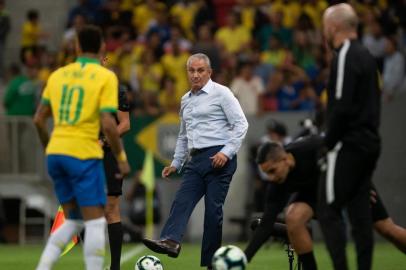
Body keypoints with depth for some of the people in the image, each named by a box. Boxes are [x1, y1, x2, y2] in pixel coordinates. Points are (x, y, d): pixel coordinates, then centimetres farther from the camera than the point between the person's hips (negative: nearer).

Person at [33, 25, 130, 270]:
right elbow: (108, 123, -14)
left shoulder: (58, 74, 11)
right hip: (84, 154, -6)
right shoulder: (106, 77, -5)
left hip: (55, 153, 6)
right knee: (96, 221, -1)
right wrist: (121, 157, -4)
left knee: (73, 220, 16)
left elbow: (39, 119, 12)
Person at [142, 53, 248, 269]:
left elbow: (241, 124, -6)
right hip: (196, 160, 7)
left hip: (218, 159, -7)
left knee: (213, 208, -9)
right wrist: (175, 164, 23)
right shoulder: (186, 100, 21)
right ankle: (170, 241, -33)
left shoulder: (221, 93, -1)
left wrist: (227, 152, -16)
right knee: (182, 201, -14)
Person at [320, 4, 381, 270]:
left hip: (349, 145, -9)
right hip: (369, 143, 9)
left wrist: (329, 141, -11)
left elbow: (342, 106, -21)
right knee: (360, 213, 9)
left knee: (329, 210, -7)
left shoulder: (345, 57, -13)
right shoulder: (366, 55, 16)